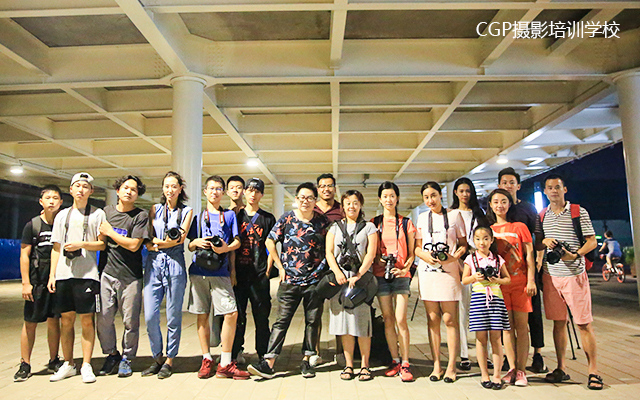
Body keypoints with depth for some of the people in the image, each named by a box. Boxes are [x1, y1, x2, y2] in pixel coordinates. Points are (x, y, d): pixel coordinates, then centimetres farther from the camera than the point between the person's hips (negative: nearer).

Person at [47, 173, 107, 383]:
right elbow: (56, 247, 15)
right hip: (63, 274, 4)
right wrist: (52, 274, 8)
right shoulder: (62, 215, 16)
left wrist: (81, 244, -13)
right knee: (66, 320, 7)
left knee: (87, 320, -2)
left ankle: (86, 365, 7)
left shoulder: (98, 214, 5)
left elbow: (102, 244, 2)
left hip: (87, 273, -3)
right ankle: (68, 364, 19)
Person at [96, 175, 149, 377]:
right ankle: (111, 354, 23)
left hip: (130, 276, -3)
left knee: (130, 321, 1)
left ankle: (126, 358, 19)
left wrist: (110, 232, -3)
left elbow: (134, 245, -9)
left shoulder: (141, 215, 0)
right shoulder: (106, 211, 13)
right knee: (104, 318, 2)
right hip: (107, 272, 3)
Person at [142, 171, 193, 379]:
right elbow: (147, 240, 8)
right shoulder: (155, 209, 15)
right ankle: (156, 357, 19)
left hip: (175, 265, -2)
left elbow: (180, 239, -3)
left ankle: (170, 360, 16)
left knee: (173, 316, 2)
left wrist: (157, 243, -4)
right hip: (153, 264, 2)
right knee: (150, 316, 0)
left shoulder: (186, 211, 8)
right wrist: (168, 240, -8)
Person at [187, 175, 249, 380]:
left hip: (221, 272, -1)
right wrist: (197, 242, -7)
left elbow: (237, 241, 8)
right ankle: (206, 359, 18)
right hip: (199, 271, 1)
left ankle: (225, 364, -1)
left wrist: (226, 248, -12)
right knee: (202, 315, 5)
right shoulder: (198, 216, 15)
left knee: (231, 313, -10)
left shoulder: (229, 215, 13)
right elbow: (190, 246, 15)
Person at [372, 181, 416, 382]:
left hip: (401, 275, -1)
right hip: (380, 275, 2)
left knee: (400, 319, -8)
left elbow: (412, 253, 8)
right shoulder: (374, 223, 10)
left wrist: (405, 267, -8)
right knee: (387, 318, 4)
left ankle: (405, 364, 0)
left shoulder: (406, 223, 8)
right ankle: (395, 360, 15)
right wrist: (377, 260, -6)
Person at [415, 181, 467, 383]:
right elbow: (417, 247, 13)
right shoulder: (421, 218, 12)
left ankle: (451, 367, 6)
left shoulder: (454, 215, 7)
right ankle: (436, 365, 12)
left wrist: (454, 257, -11)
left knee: (450, 319, -3)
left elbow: (463, 244, 7)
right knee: (432, 319, 4)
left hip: (449, 270, -2)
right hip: (427, 270, 2)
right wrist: (425, 255, -7)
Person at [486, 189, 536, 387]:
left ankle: (521, 370, 8)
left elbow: (529, 255, 2)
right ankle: (512, 369, 13)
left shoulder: (520, 227, 3)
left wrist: (531, 280, -5)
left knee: (521, 326, 1)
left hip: (520, 282, -2)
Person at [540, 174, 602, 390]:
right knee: (558, 322, 10)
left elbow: (592, 241, -2)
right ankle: (561, 368, 19)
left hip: (574, 274, -3)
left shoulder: (579, 212, -1)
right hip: (550, 275, 4)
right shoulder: (542, 216, 10)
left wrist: (575, 255, -19)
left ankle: (593, 371, 10)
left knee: (584, 323, -1)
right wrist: (544, 241, -4)